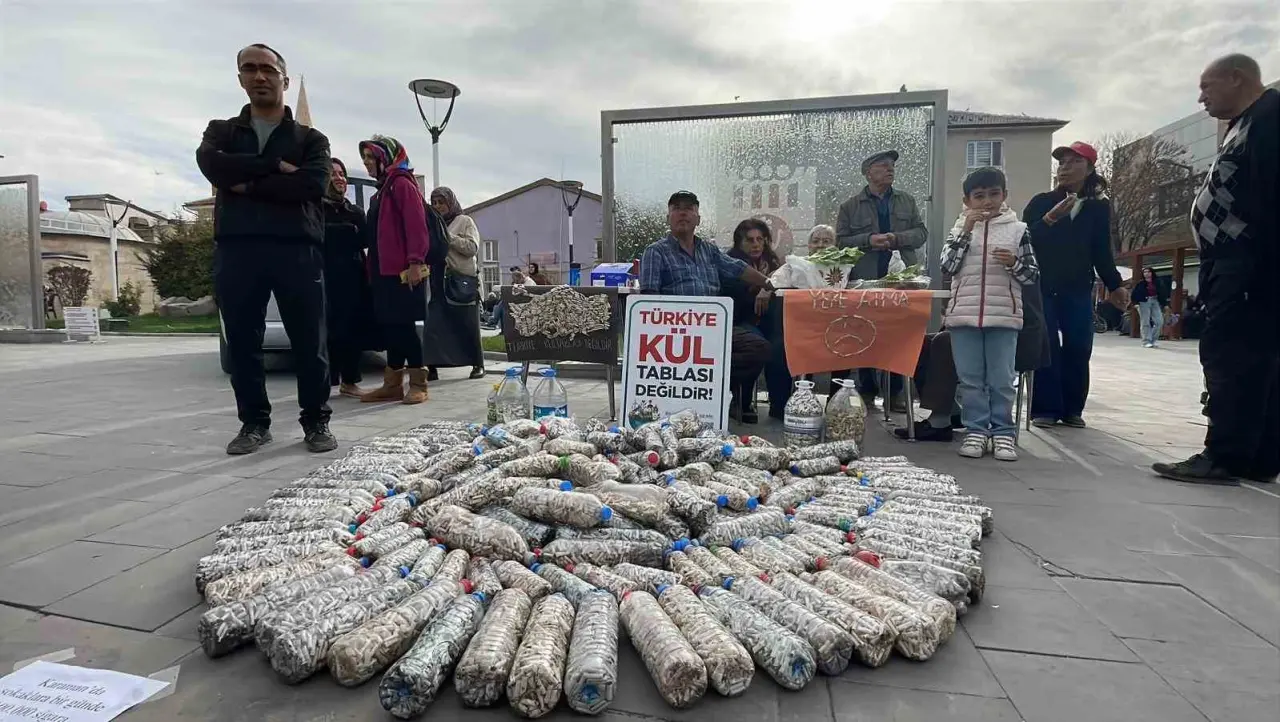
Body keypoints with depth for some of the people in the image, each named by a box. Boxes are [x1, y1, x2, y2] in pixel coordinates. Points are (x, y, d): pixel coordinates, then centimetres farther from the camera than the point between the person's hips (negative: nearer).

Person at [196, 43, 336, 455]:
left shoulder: (310, 139, 14)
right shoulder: (221, 131, 20)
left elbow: (312, 184, -7)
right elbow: (211, 164, -4)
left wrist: (249, 184, -5)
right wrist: (275, 166, -7)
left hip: (297, 248, -2)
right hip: (236, 248, 2)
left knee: (309, 341, -1)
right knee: (242, 341, 4)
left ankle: (316, 421, 10)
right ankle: (254, 422, 16)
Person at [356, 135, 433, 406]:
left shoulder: (402, 184, -5)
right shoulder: (382, 190, 23)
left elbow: (416, 226, -17)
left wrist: (415, 262, -24)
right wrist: (373, 269, 19)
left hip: (403, 270, -9)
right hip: (385, 270, 9)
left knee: (403, 325, -7)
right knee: (390, 326, 8)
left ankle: (418, 384, -1)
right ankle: (393, 384, 13)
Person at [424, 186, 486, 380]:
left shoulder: (465, 221, 5)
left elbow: (473, 247, -8)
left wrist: (449, 237, -12)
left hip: (463, 281, -4)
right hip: (439, 281, 4)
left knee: (469, 326, 2)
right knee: (433, 326, -4)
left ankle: (478, 365, 13)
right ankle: (431, 367, -1)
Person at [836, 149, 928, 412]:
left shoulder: (907, 201, 15)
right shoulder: (850, 206, 6)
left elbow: (921, 233, 9)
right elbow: (841, 241, 0)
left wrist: (897, 238, -9)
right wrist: (868, 240, -15)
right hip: (866, 281, -2)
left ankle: (895, 392, 13)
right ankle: (867, 392, 13)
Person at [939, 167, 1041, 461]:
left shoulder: (1017, 229, 6)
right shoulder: (959, 229, 8)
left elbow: (1033, 275, 7)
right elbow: (947, 268, -6)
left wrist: (1014, 263, -14)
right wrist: (966, 231, -11)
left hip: (1003, 316, 0)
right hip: (964, 315, 1)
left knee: (1002, 379, 3)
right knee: (970, 379, 5)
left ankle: (1003, 432, 13)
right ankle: (976, 430, 14)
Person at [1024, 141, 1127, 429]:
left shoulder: (1099, 207, 8)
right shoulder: (1041, 202, 1)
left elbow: (1102, 251, 12)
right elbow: (1026, 240, -10)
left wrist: (1114, 285, 11)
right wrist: (1050, 218, -23)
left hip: (1078, 290, 3)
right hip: (1042, 287, -2)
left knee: (1078, 348, 1)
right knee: (1046, 348, -5)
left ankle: (1072, 409, 10)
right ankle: (1045, 408, 0)